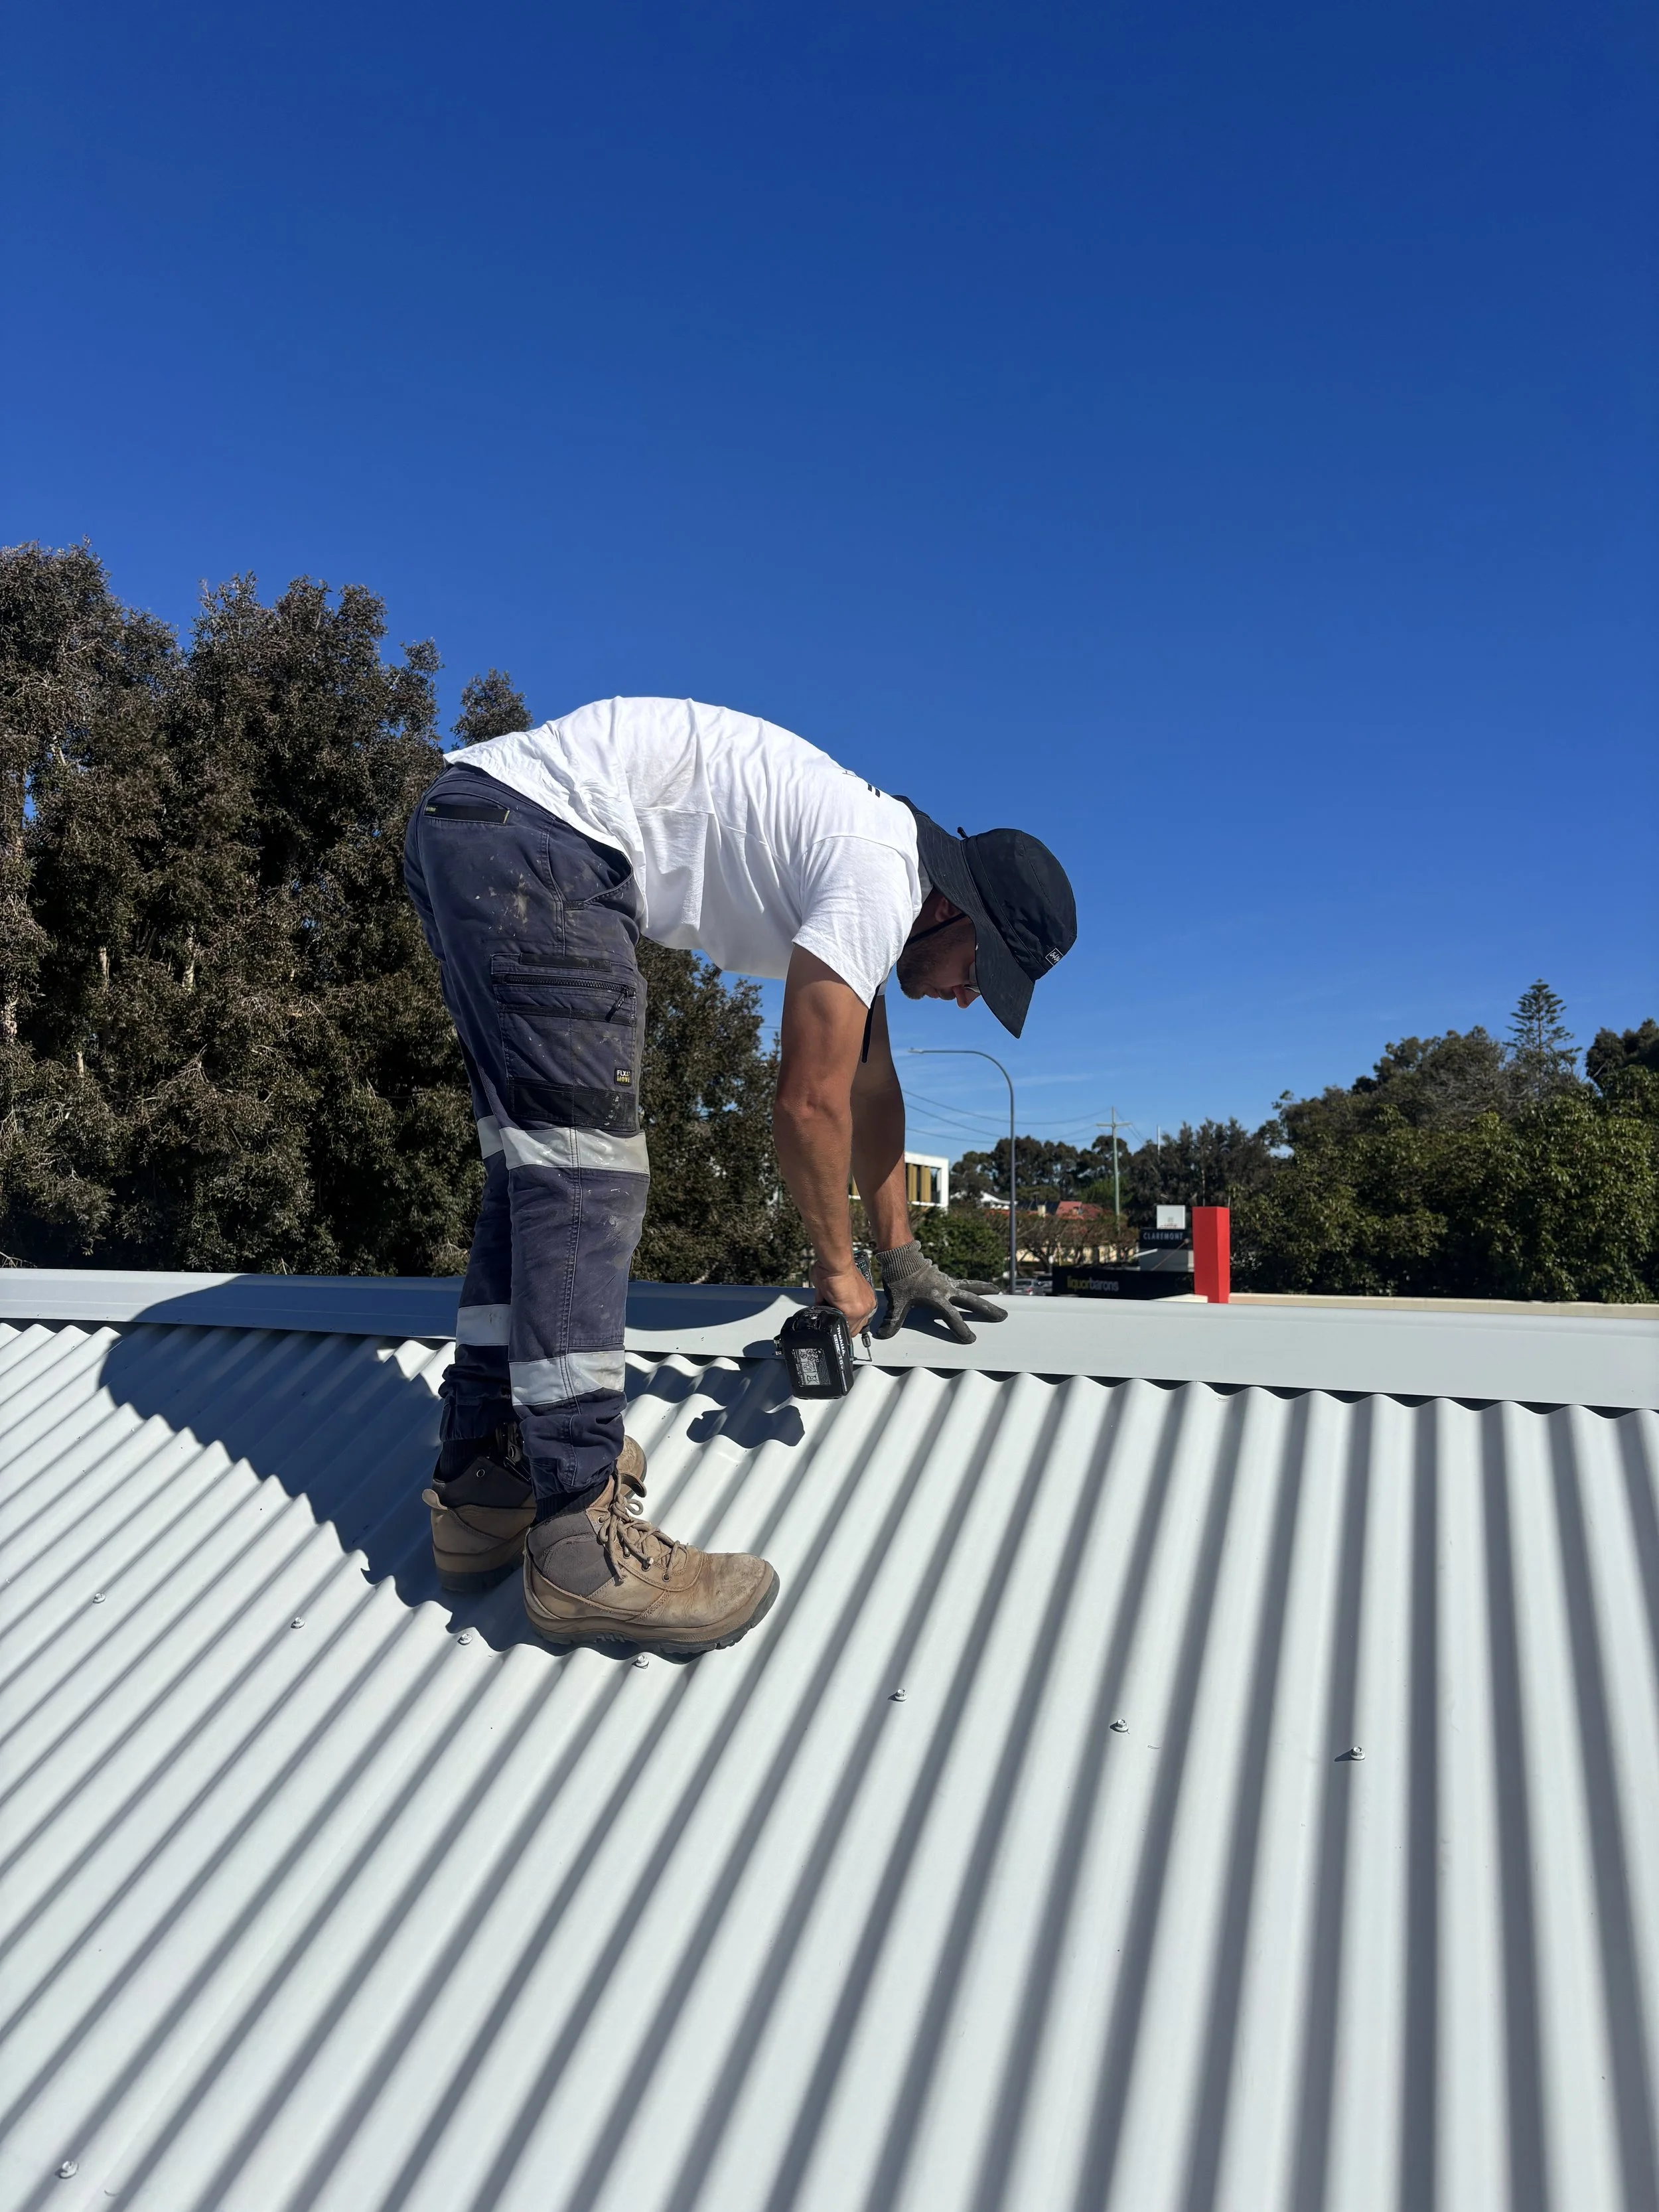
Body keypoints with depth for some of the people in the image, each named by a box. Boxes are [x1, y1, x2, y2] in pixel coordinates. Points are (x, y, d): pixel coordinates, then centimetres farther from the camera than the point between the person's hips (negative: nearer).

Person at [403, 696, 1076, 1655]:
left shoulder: (868, 862, 19)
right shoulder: (880, 879, -12)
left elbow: (870, 1083, 25)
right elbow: (809, 1101, -13)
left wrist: (905, 1255, 28)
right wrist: (838, 1266, 3)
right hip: (533, 829, -11)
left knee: (540, 1165, 9)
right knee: (587, 1169, -15)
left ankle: (482, 1489, 11)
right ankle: (580, 1542, -14)